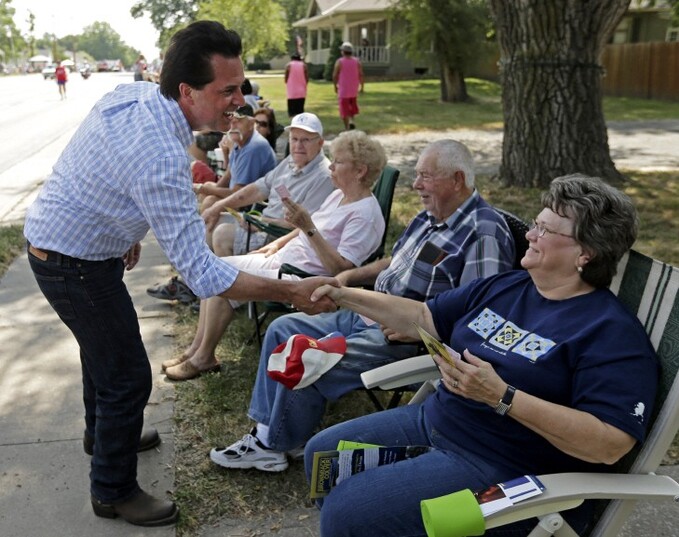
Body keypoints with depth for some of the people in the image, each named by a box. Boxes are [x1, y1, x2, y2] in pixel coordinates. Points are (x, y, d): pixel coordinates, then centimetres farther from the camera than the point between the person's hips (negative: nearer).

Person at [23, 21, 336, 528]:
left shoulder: (133, 92, -7)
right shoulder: (160, 155, -36)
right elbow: (201, 272, -35)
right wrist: (293, 292, -32)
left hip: (51, 235, 10)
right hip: (76, 264, -10)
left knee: (104, 345, 28)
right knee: (127, 375, 2)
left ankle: (103, 430, 54)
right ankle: (114, 491, 23)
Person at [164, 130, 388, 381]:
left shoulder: (365, 215, -19)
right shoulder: (340, 195, 9)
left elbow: (340, 268, -27)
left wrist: (308, 227, -31)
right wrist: (279, 243, 13)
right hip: (282, 259, 10)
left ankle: (204, 357, 0)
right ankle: (197, 348, 6)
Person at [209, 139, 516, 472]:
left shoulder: (483, 232, -19)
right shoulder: (430, 218, 12)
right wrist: (349, 276, 13)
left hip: (409, 341, -10)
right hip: (368, 314, 11)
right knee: (282, 330, 9)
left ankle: (273, 446, 4)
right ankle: (265, 429, 13)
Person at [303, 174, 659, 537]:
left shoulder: (612, 332, -16)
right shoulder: (503, 287, 8)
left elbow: (610, 444, -25)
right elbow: (421, 318, 15)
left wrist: (501, 396, -31)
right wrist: (342, 295, 8)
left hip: (501, 471, -8)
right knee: (323, 452, 11)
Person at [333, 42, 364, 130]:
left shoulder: (339, 62, -9)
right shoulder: (357, 61, -1)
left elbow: (335, 75, -7)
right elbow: (361, 75, -4)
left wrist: (335, 86, 7)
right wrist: (361, 86, 5)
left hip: (343, 89, -3)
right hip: (354, 89, 3)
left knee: (344, 108, 4)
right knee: (353, 104, 24)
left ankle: (346, 127, 3)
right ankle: (351, 121, 5)